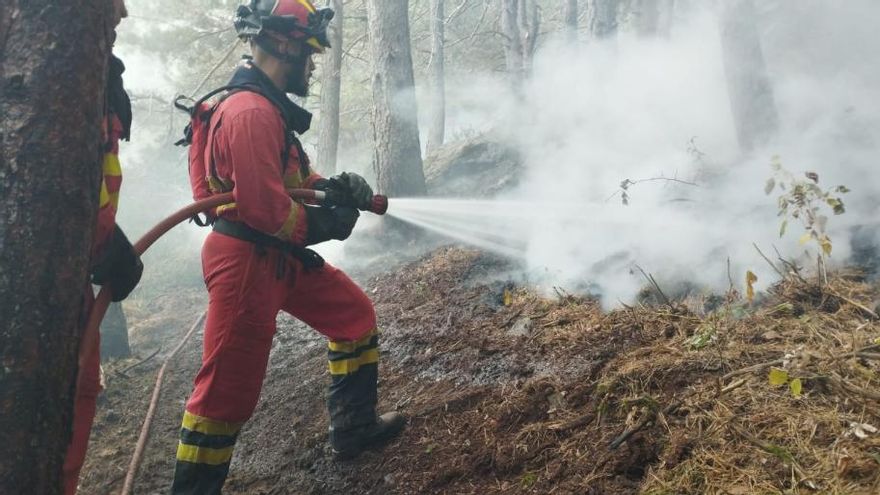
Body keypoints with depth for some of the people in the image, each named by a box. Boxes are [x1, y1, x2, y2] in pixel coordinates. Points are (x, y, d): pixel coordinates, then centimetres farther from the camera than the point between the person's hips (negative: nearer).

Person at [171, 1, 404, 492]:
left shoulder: (271, 106, 13)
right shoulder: (251, 113, -21)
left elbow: (294, 176, 20)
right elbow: (264, 207, -28)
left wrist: (336, 186, 1)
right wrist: (327, 223, -11)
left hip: (281, 255, 11)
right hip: (246, 261, -10)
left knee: (356, 316, 17)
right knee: (229, 389, -1)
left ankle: (355, 427, 30)